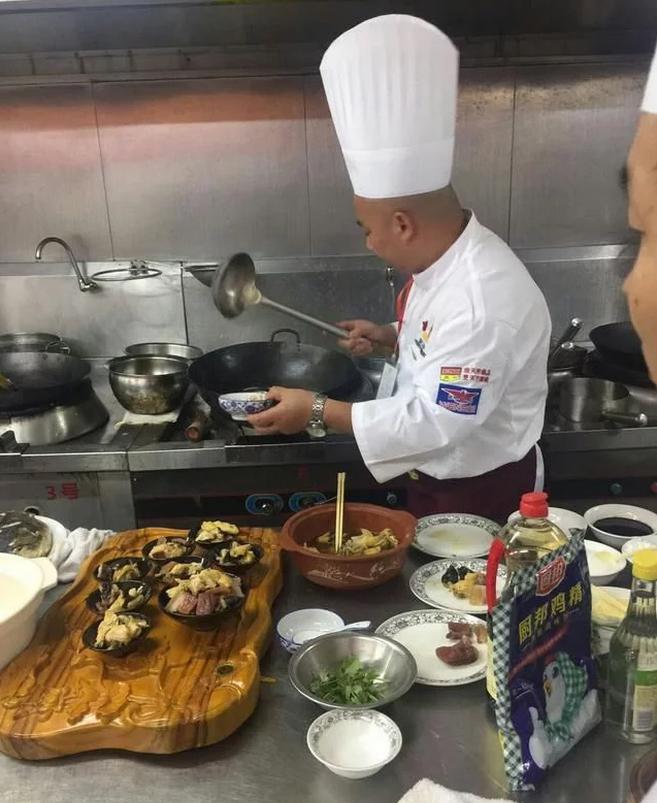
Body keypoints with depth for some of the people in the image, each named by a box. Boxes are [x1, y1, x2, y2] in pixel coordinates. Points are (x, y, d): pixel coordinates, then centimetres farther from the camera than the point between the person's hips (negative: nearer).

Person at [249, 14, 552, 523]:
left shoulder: (484, 300, -34)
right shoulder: (449, 256, -3)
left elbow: (435, 422, -32)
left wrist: (318, 412, -26)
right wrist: (394, 339, -4)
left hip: (480, 497, -8)